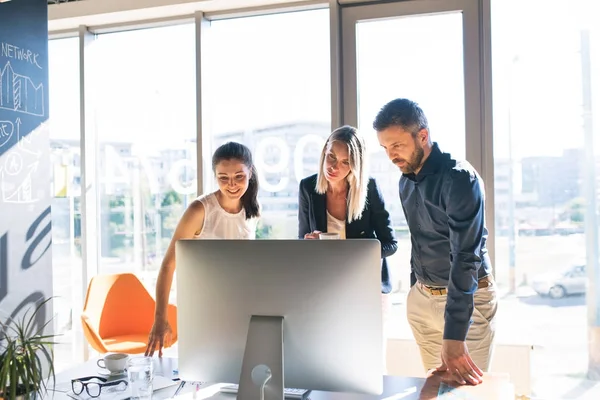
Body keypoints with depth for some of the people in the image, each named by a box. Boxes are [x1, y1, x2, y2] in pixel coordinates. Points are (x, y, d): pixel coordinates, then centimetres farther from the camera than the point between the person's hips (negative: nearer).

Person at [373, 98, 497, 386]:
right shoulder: (405, 181, 4)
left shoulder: (459, 178, -21)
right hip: (421, 297, 7)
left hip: (467, 297, -6)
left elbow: (465, 258, -28)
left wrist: (454, 338, -32)